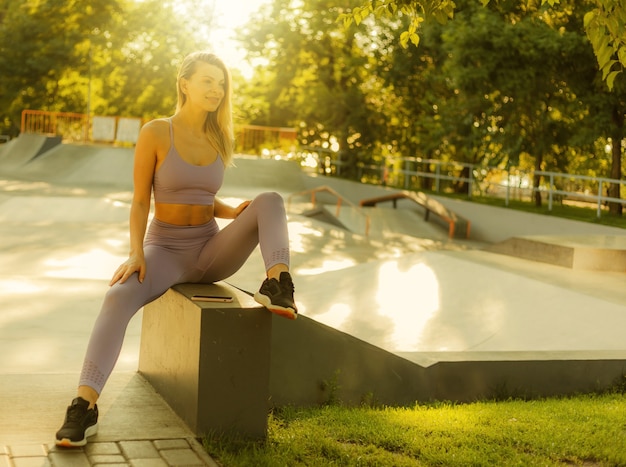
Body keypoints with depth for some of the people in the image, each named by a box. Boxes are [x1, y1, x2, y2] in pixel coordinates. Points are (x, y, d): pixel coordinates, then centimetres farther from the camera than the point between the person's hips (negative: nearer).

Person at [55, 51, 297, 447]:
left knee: (270, 200, -20)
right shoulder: (155, 133, -6)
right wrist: (136, 254, -24)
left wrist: (234, 212, -6)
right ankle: (85, 406, -38)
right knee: (119, 298, -35)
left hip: (211, 248, 4)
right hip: (165, 249, -3)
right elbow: (140, 202, -8)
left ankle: (277, 285, -40)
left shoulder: (219, 139, 7)